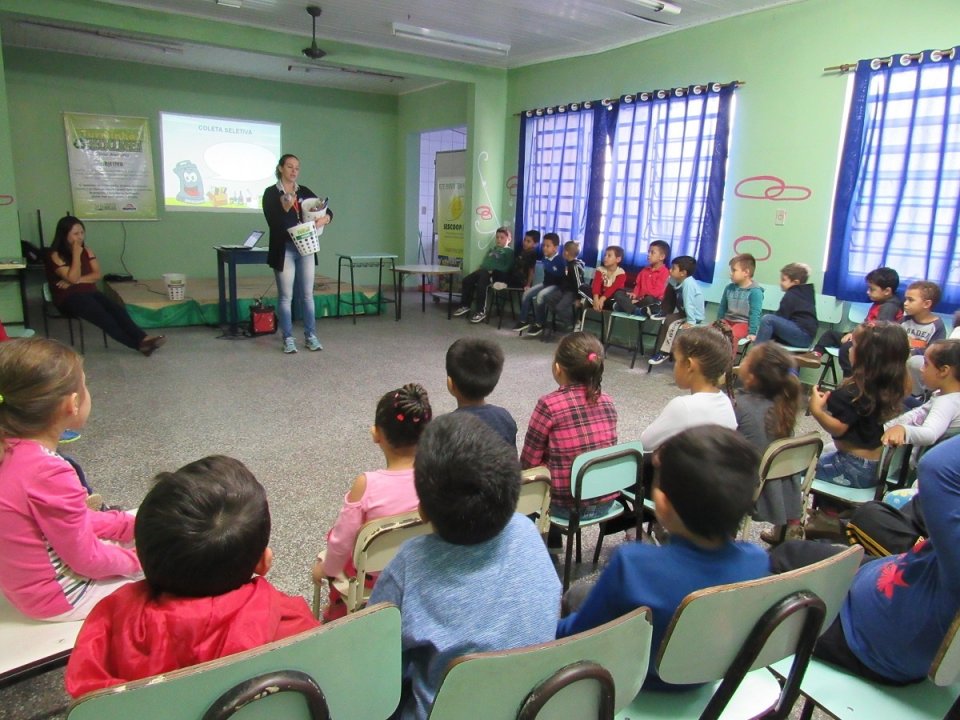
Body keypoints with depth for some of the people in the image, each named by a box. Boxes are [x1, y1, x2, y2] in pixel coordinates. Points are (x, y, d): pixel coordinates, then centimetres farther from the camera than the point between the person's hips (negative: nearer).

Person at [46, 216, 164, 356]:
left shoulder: (85, 250, 10)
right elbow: (72, 278, -18)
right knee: (102, 316, -29)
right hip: (68, 298, -6)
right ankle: (140, 344, -35)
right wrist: (76, 254, -17)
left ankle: (143, 339, -38)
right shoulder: (56, 255, -8)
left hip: (89, 292, 6)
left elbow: (97, 274, 4)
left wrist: (79, 280, -11)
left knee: (117, 309, -23)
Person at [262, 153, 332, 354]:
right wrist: (285, 208, -26)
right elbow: (273, 222, -10)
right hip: (284, 250, -3)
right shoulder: (271, 193, -1)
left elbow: (328, 211, 11)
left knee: (307, 294, 7)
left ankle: (311, 336, 14)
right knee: (286, 296, 1)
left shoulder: (305, 191, 10)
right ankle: (288, 339, 9)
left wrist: (323, 219, -12)